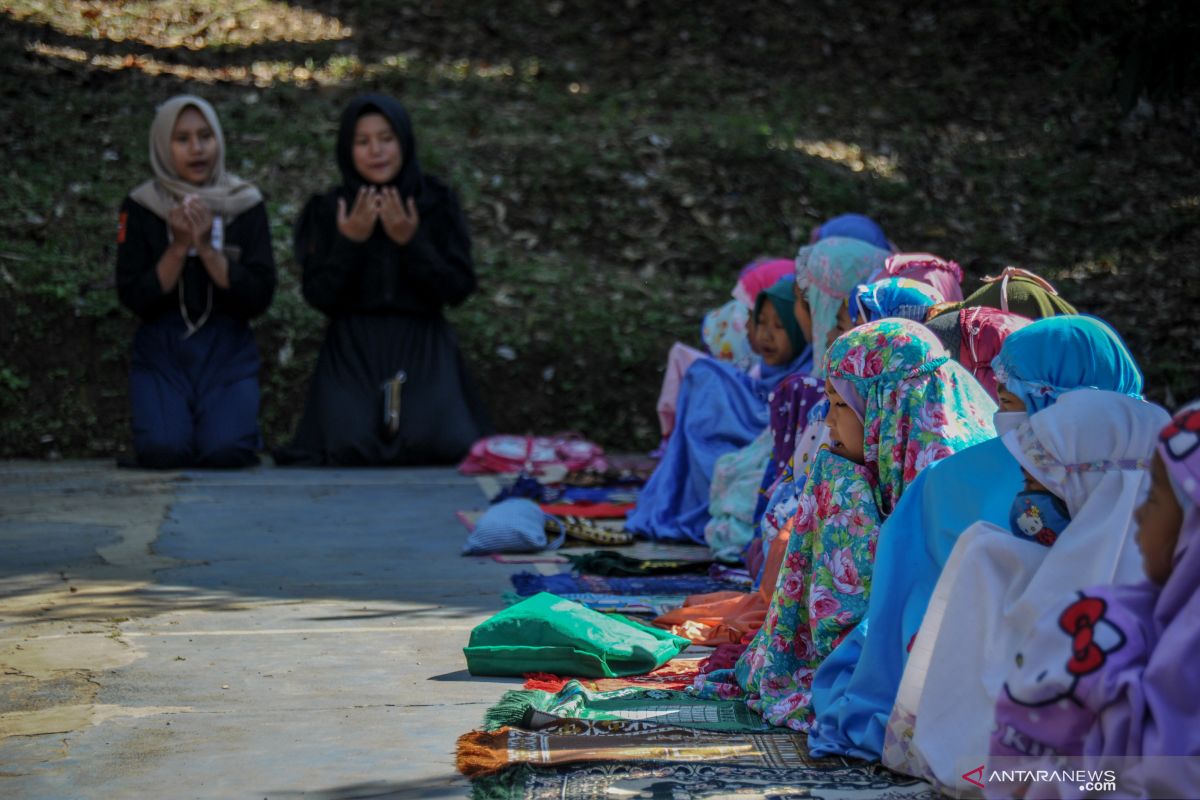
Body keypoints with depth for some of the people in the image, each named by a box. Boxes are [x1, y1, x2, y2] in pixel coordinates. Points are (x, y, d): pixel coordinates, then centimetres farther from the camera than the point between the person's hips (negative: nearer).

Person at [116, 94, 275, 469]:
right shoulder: (140, 208, 0)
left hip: (228, 353, 0)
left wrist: (206, 247, -17)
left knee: (225, 451, -24)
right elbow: (133, 297, -6)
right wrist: (178, 247, -17)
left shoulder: (246, 205, 1)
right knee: (164, 450, -24)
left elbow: (259, 297, -6)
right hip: (161, 352, 0)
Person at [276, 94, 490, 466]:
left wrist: (411, 241, -17)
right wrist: (348, 242, -17)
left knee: (439, 444, -22)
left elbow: (458, 289, -5)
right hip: (354, 351, 0)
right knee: (352, 447, -23)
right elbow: (318, 297, -4)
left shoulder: (437, 203, 1)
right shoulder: (328, 211, 2)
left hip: (423, 350, 0)